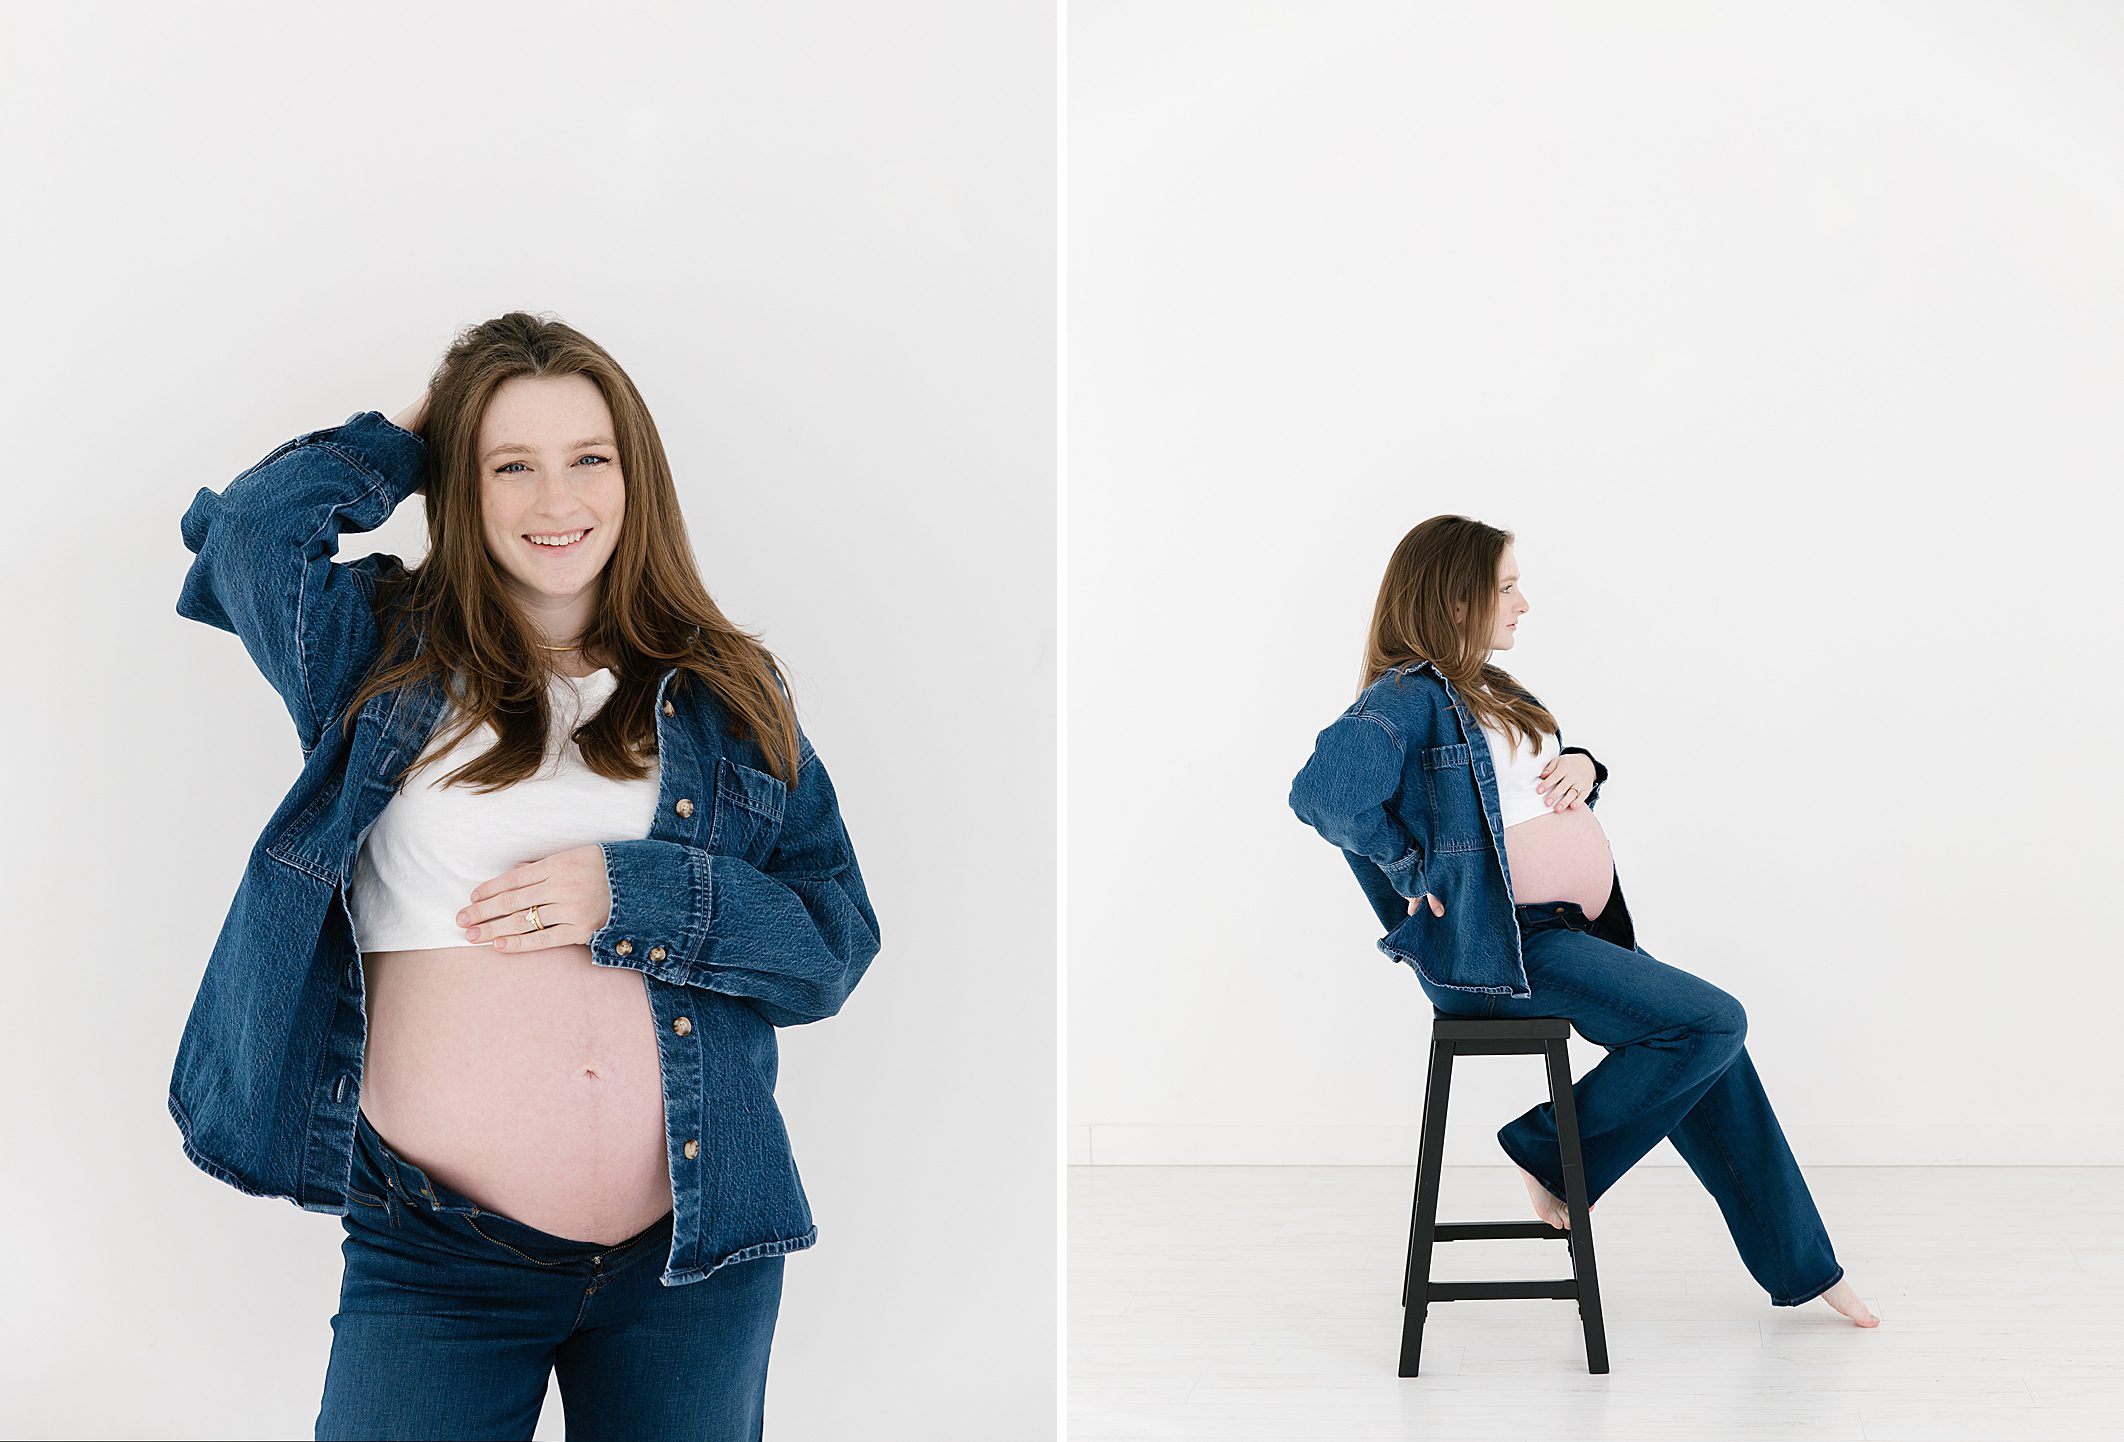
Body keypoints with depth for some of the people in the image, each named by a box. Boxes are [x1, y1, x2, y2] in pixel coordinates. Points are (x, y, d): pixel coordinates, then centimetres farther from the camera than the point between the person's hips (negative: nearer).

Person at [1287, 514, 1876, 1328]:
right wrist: (1410, 868, -19)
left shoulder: (1493, 691, 18)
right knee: (1712, 1023, -16)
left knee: (1712, 1052, 4)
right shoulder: (1408, 697, -12)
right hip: (1496, 947, -9)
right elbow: (1322, 793, -29)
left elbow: (1553, 786, 30)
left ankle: (1801, 1268, 13)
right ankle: (1550, 1155, 0)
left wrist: (1582, 766, 6)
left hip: (1576, 928, 9)